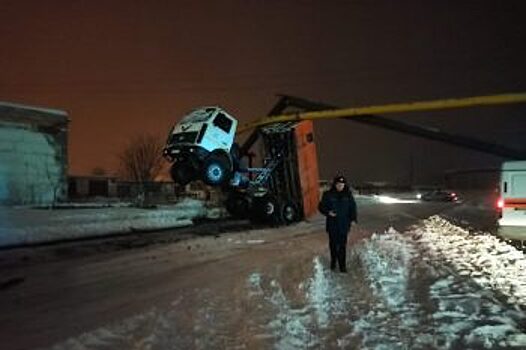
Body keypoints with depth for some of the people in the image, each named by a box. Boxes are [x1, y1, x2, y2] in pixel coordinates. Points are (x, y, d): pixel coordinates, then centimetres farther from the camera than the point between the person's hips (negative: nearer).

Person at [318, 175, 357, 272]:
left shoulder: (348, 194, -2)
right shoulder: (328, 195, -8)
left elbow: (353, 207, 6)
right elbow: (321, 206, -1)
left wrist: (353, 219, -3)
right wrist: (328, 212, -19)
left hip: (344, 224, 0)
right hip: (332, 224, 0)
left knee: (343, 245, 3)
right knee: (333, 244, 14)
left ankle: (342, 265, 14)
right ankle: (333, 261, 36)